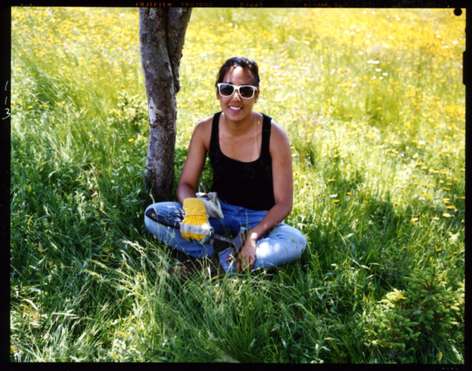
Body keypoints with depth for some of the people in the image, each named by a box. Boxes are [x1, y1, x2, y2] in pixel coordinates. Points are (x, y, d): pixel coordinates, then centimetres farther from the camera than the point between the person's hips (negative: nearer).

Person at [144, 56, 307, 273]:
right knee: (153, 215, -19)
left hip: (261, 219, -2)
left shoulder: (274, 136, -17)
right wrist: (192, 206, -28)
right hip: (219, 214, 2)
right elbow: (186, 184, -3)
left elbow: (283, 203, -14)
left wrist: (253, 235, -30)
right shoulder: (205, 130, -9)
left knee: (296, 242, -35)